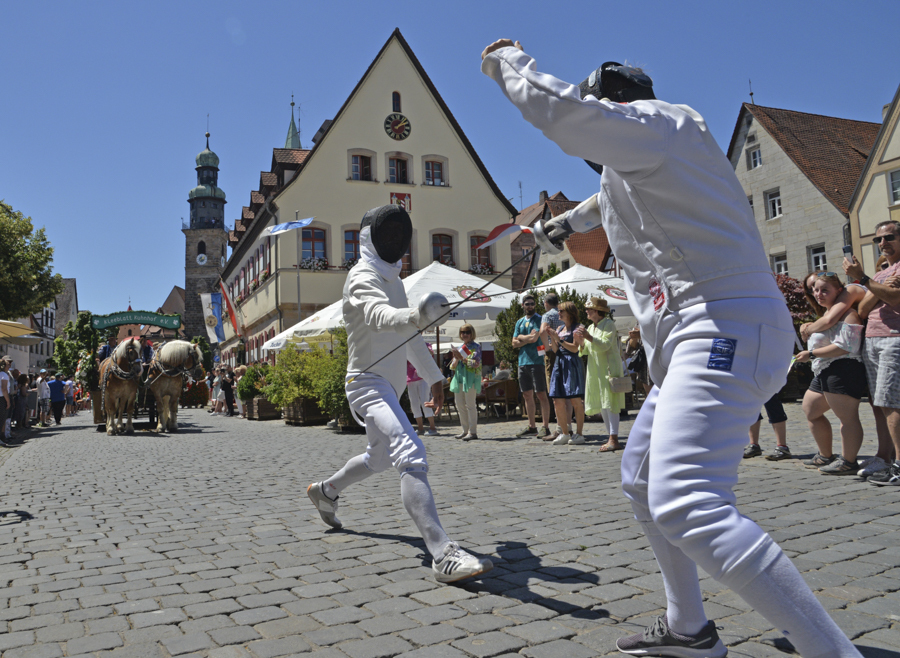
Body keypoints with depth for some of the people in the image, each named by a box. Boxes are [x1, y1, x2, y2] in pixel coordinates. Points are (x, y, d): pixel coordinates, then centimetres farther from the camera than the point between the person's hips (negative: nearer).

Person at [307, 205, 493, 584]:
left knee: (378, 458, 27)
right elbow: (381, 317, -40)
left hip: (387, 385, 10)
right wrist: (418, 317, -61)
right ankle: (444, 556, -35)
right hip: (368, 384, -10)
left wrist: (433, 374, 22)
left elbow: (406, 331, 22)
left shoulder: (391, 278, 13)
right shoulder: (362, 279, -16)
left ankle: (325, 492, 52)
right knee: (412, 457, -28)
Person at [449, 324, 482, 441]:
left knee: (470, 405, -8)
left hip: (471, 378, -7)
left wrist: (462, 358, -17)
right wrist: (456, 359, -5)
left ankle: (473, 432, -6)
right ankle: (465, 430, 17)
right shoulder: (459, 348, 18)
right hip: (459, 378, 7)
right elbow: (453, 366, 16)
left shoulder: (476, 347, 0)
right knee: (460, 405, 8)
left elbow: (476, 363, -13)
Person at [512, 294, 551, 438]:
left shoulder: (539, 319, -3)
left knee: (541, 394, -6)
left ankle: (545, 427, -3)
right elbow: (514, 343, 10)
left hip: (536, 361, -7)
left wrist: (521, 337, 1)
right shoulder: (519, 322, 17)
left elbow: (534, 337, -16)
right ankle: (531, 426, 17)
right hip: (522, 361, 7)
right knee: (527, 395, 10)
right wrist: (528, 339, -6)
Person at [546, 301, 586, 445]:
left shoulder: (577, 328, -2)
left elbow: (575, 348, -11)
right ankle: (565, 434, 11)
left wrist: (559, 340, -14)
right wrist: (552, 337, -1)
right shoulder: (560, 329, 17)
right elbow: (555, 350, 13)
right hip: (560, 364, 7)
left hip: (572, 364, -7)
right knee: (558, 401, 3)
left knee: (575, 400, -6)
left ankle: (579, 434, 1)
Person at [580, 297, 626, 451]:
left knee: (610, 404, -12)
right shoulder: (591, 327, 16)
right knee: (601, 405, 9)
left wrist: (589, 338, -28)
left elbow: (605, 345, -18)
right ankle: (611, 437, 16)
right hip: (595, 370, 8)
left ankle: (614, 440, -13)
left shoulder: (608, 324, -6)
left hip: (609, 368, -8)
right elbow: (585, 350, 16)